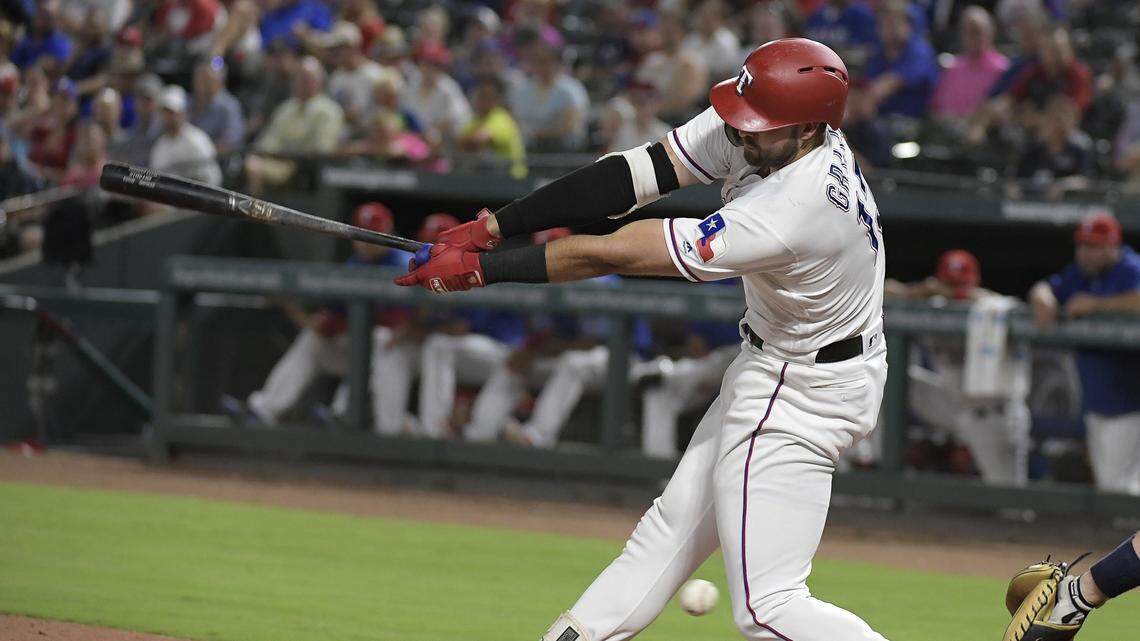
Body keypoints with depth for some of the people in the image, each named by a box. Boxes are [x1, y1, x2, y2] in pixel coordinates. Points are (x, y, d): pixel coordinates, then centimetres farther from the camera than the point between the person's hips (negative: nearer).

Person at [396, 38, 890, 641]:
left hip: (800, 397, -10)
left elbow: (614, 254, -31)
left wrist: (478, 268, -24)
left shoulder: (790, 214, -36)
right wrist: (492, 225, -19)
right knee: (677, 520, 19)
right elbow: (636, 175, -12)